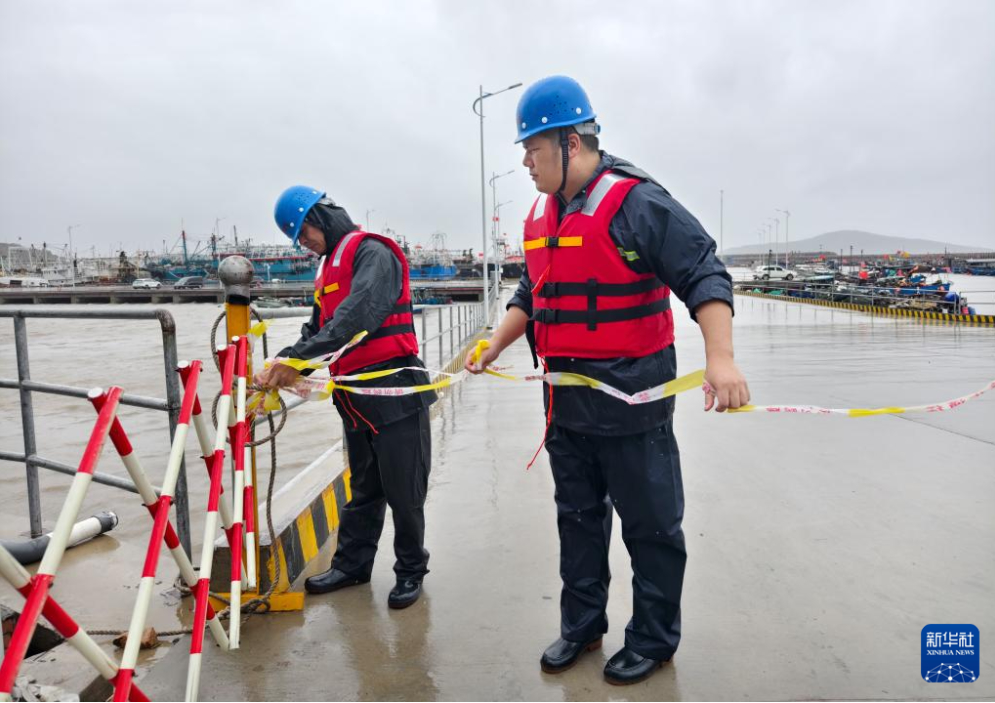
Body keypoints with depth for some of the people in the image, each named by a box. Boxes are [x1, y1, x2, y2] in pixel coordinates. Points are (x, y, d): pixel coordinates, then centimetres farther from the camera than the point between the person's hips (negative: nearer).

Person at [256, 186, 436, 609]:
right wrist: (279, 366, -1)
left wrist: (298, 359, -30)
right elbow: (315, 330, 16)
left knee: (404, 493, 4)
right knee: (364, 491, 20)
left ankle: (411, 570, 21)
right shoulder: (329, 269, 19)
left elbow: (359, 315, -26)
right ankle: (351, 565, 33)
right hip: (355, 400, 9)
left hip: (394, 391, -8)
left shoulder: (372, 253, -10)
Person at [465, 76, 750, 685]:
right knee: (577, 516, 18)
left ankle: (654, 639, 27)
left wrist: (721, 359, -31)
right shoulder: (542, 215, 12)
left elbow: (705, 278, -19)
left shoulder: (636, 202, -13)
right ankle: (582, 624, 35)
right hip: (565, 400, 8)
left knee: (650, 524, 7)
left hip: (632, 399, -7)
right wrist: (494, 348, 15)